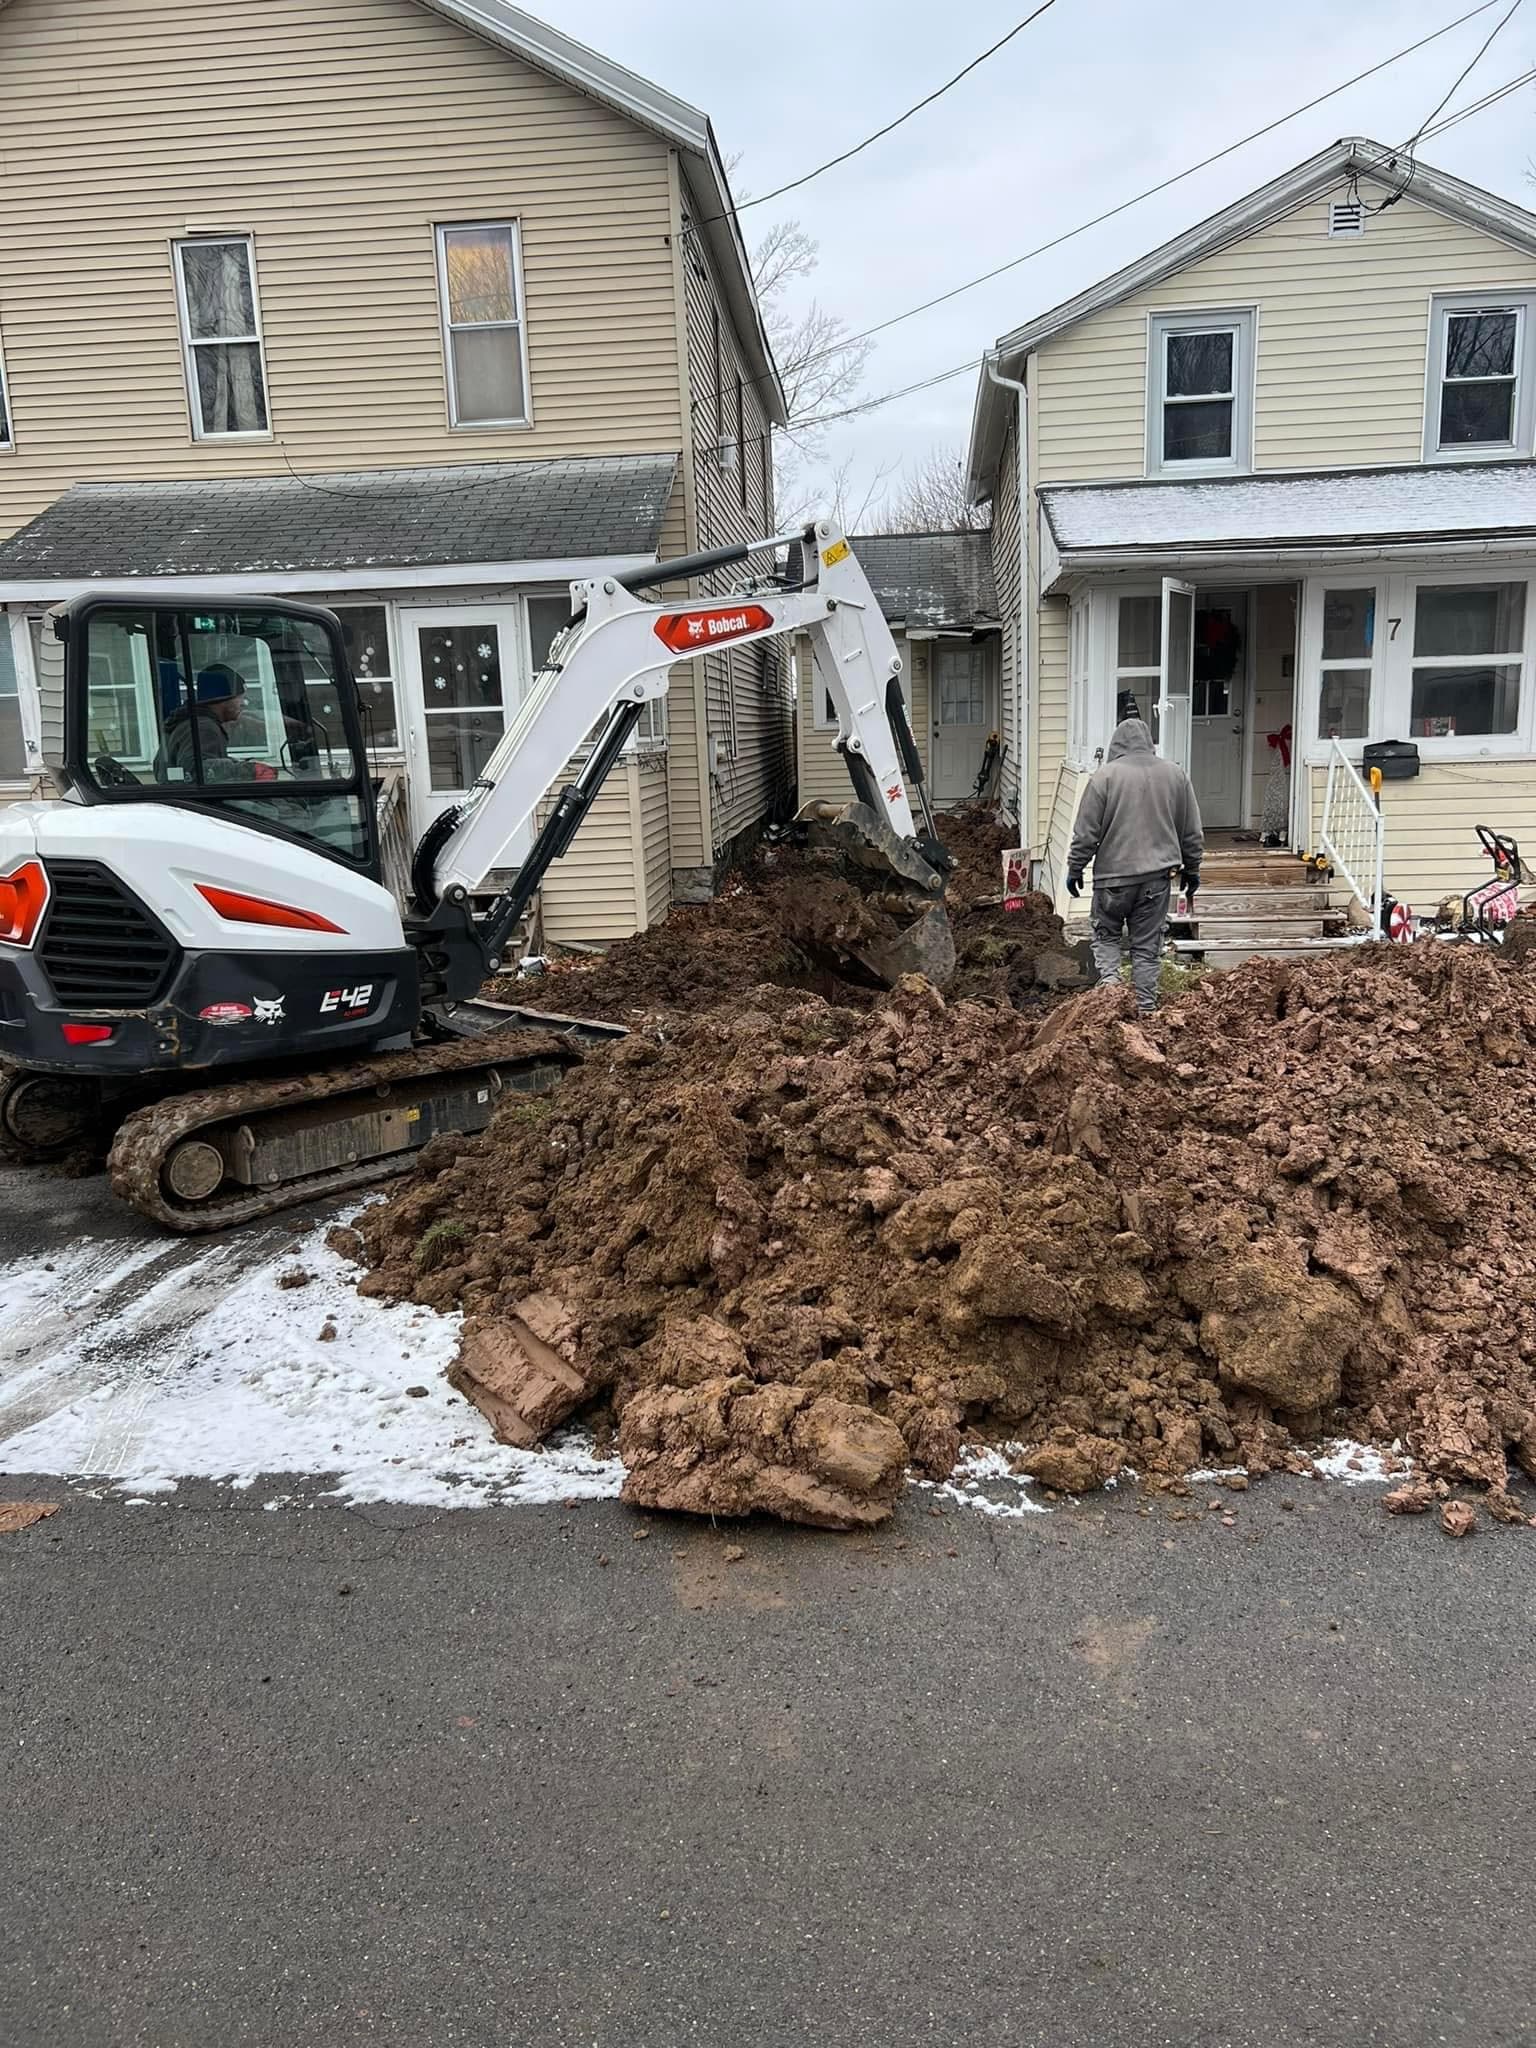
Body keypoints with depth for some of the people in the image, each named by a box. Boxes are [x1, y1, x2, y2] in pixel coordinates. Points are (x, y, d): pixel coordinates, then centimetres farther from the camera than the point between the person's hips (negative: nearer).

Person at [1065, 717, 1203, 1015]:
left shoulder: (1104, 775, -8)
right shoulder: (1175, 774, 5)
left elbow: (1086, 833, -6)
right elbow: (1192, 833, 11)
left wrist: (1075, 869, 6)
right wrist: (1192, 870, 23)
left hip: (1113, 873, -3)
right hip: (1157, 875, 3)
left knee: (1106, 935, 16)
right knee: (1147, 945, 9)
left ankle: (1109, 980, -5)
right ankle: (1146, 1007, 11)